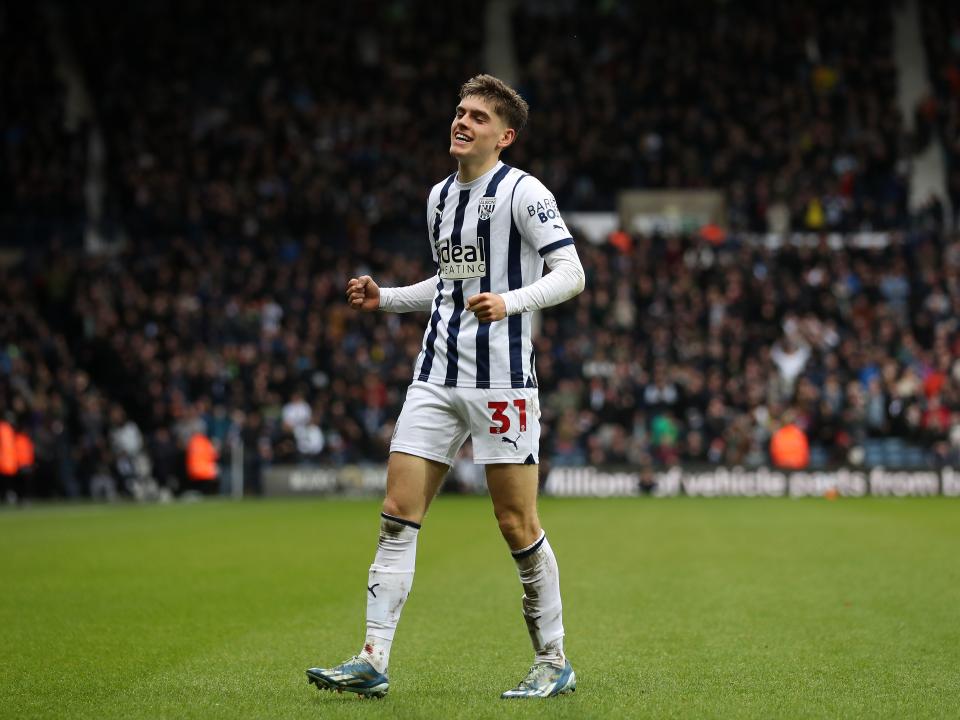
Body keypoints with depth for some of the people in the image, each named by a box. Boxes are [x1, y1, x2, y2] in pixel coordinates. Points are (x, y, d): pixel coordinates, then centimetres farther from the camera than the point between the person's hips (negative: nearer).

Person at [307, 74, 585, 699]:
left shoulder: (523, 192, -6)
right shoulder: (441, 196, 16)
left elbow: (571, 273, -13)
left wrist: (511, 302, -28)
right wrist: (383, 298, 16)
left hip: (502, 380, -7)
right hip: (437, 376, 7)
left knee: (518, 525, -4)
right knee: (398, 515, -1)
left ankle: (554, 662, 10)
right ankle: (374, 662, 0)